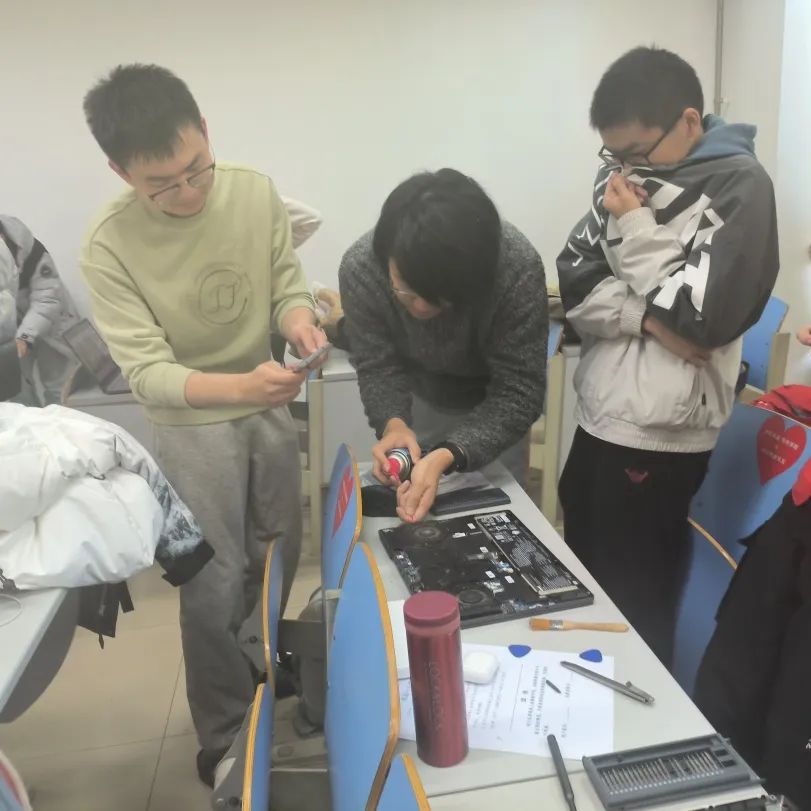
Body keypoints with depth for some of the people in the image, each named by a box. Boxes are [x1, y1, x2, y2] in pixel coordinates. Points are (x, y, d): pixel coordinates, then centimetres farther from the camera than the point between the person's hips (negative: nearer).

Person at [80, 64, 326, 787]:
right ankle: (224, 737, 28)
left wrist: (298, 319, -27)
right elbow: (148, 374, -23)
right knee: (215, 585, 4)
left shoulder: (258, 193, -13)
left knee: (280, 555, 19)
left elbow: (287, 285, -2)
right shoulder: (110, 247, -21)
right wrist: (240, 385, -40)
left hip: (270, 410, 4)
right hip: (193, 428, -4)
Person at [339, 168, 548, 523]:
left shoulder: (518, 269, -37)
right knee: (410, 515, 14)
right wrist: (393, 423, -41)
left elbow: (518, 394, -33)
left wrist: (447, 455, -48)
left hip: (495, 404, -1)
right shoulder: (361, 266, -31)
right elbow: (377, 366, -19)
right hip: (419, 400, 2)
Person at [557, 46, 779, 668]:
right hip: (597, 420, 7)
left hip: (659, 440, -7)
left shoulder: (739, 186, -10)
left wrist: (634, 228, -13)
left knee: (635, 605, 6)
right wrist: (650, 320, -14)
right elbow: (573, 288, 1)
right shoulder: (626, 177, 7)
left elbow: (701, 318, -19)